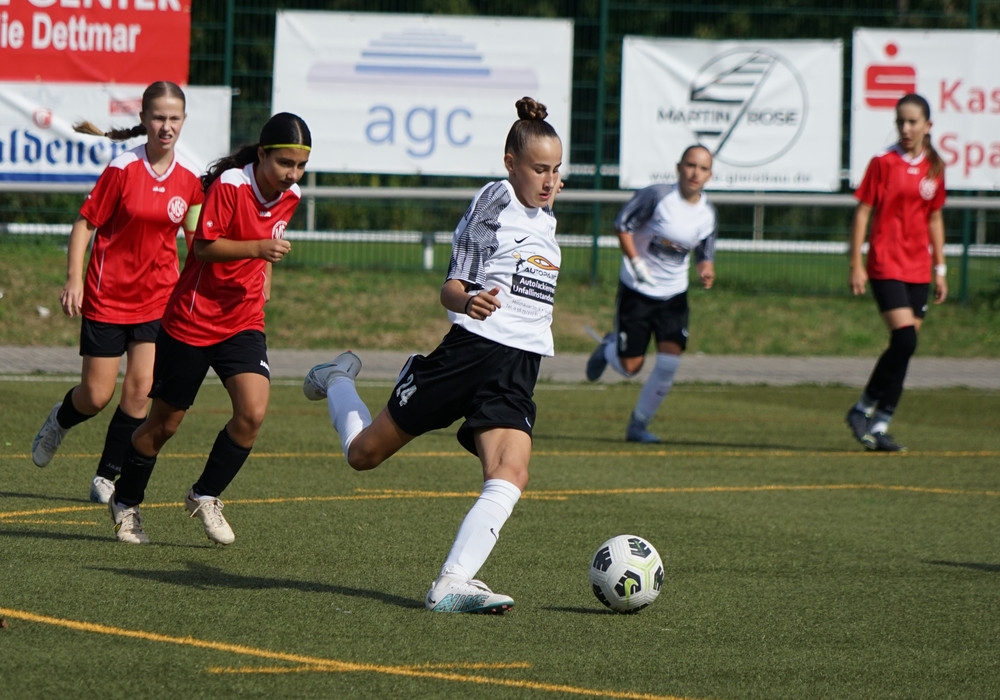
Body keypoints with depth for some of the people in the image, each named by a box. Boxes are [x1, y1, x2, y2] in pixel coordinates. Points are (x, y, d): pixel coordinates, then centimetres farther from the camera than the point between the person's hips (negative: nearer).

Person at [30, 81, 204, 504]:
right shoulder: (123, 169, -12)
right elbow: (85, 222, -7)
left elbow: (194, 233, 14)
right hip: (108, 295, -3)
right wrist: (74, 278, -16)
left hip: (158, 298, 3)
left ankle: (107, 476, 9)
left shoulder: (189, 177, -1)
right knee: (96, 396, 0)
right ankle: (60, 421, 36)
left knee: (140, 389, -8)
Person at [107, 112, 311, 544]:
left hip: (244, 321, 5)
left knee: (253, 412, -16)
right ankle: (125, 502, 29)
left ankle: (205, 497, 4)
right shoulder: (229, 185, -19)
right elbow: (204, 247, -20)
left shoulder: (290, 196, 1)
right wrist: (257, 247, -30)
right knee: (164, 422, 7)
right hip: (192, 318, -5)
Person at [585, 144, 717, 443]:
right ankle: (608, 348, 38)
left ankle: (638, 424, 7)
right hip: (637, 291, -3)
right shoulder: (657, 196, -16)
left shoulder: (707, 214, -2)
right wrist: (635, 262, -18)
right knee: (630, 367, 1)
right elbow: (622, 223, -8)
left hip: (673, 295, 3)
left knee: (669, 364, -11)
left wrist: (706, 272, -14)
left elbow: (705, 256, 9)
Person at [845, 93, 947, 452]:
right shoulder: (884, 163, -4)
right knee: (905, 339, -18)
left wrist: (940, 268, 16)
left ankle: (880, 426, 9)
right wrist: (856, 265, -8)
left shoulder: (934, 168, 9)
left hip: (919, 270, 5)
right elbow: (863, 212, -3)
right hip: (886, 265, -5)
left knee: (905, 345, 3)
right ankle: (862, 410, -3)